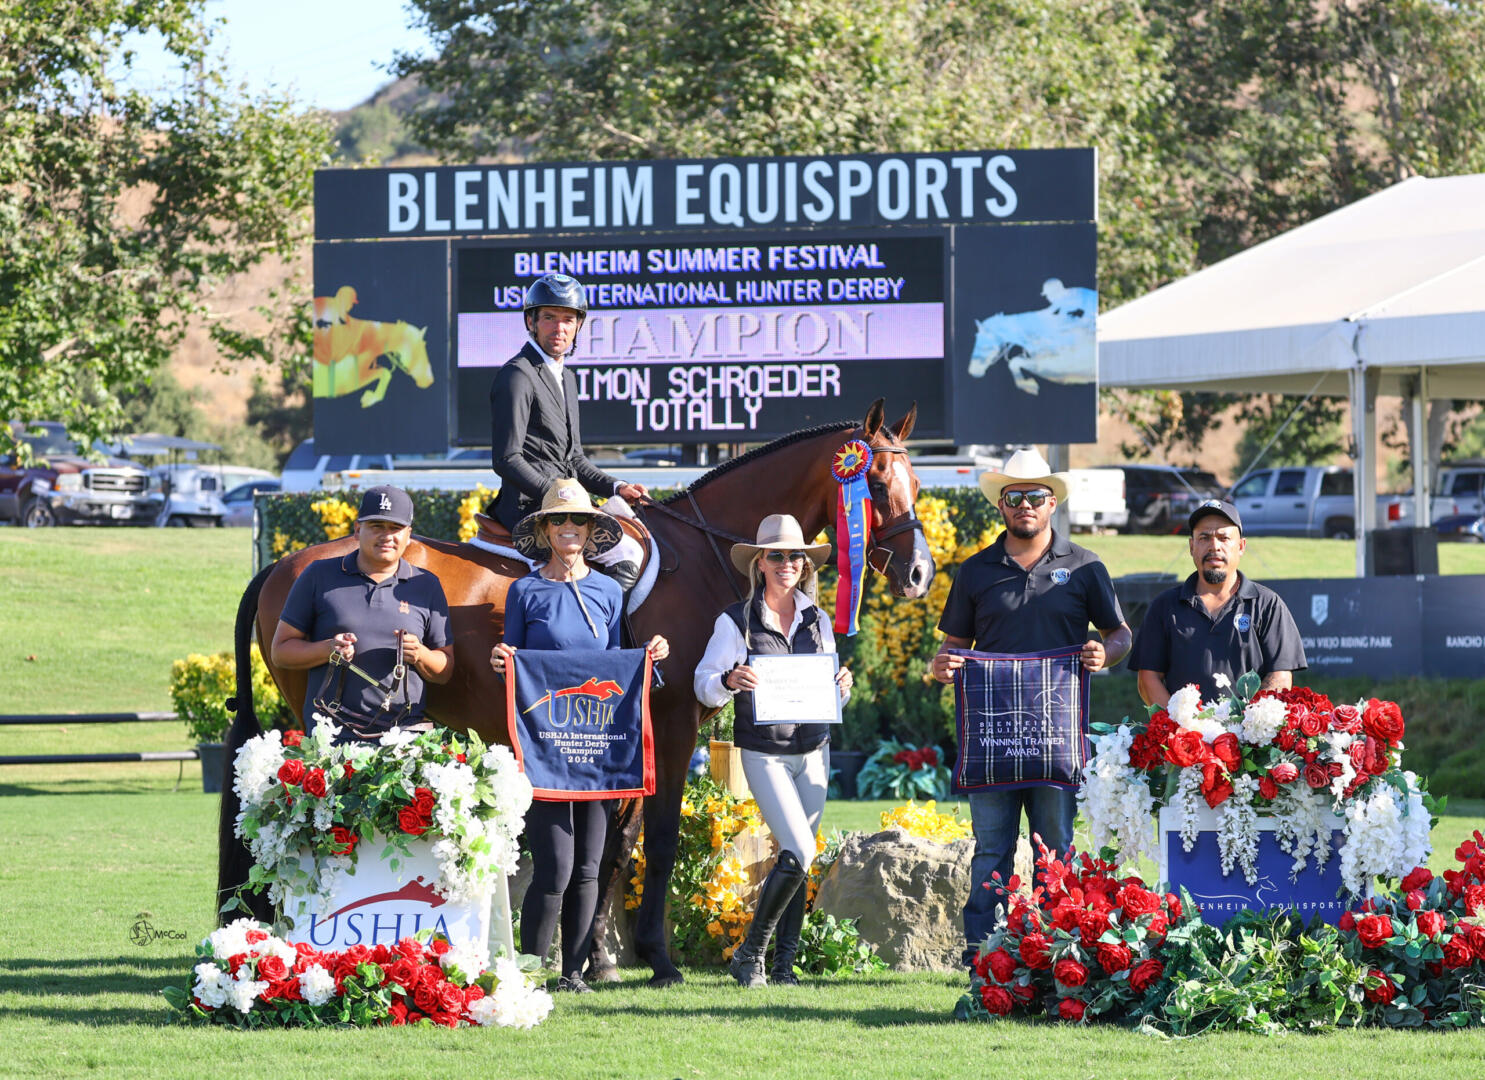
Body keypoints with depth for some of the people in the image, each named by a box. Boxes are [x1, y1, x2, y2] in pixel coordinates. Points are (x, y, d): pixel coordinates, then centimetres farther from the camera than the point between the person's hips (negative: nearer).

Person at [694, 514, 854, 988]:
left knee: (798, 860, 6)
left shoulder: (817, 620, 9)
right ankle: (750, 953, 0)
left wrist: (843, 687, -6)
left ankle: (784, 963, 15)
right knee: (799, 853, -15)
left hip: (813, 750, 5)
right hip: (764, 751, -5)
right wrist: (730, 681, -25)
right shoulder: (736, 621, -5)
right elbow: (705, 686, -4)